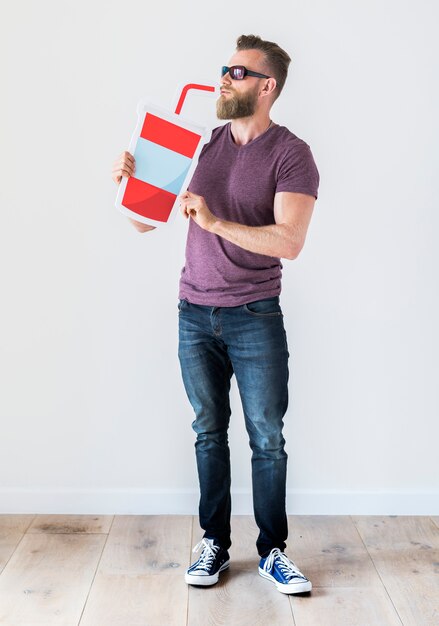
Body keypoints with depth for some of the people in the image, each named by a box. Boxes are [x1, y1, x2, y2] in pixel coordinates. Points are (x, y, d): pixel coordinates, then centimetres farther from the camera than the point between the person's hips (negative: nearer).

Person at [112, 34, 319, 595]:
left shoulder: (291, 155, -5)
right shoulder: (201, 144, 8)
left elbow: (289, 241, -20)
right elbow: (145, 219, 10)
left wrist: (216, 222, -24)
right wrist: (127, 181, -9)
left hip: (255, 318, -3)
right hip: (195, 314, 4)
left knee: (267, 439, 3)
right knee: (209, 432, 10)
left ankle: (272, 552, 18)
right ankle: (214, 546, 23)